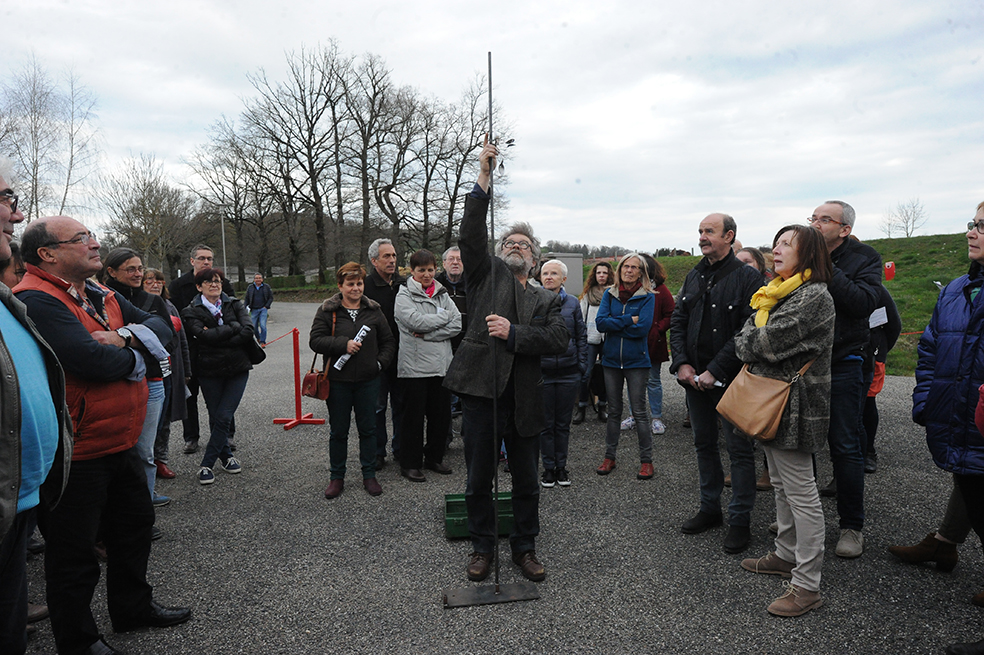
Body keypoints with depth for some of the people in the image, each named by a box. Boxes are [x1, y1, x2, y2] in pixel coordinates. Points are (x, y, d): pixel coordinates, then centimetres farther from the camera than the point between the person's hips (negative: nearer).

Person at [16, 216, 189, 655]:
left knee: (135, 525, 23)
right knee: (74, 552, 8)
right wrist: (133, 356, -10)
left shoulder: (101, 296, 9)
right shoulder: (36, 300, -20)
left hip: (119, 444, 9)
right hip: (78, 455, -9)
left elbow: (161, 327, 5)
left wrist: (124, 336, -16)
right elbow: (92, 360, -31)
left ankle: (134, 607, 44)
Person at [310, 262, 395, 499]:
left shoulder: (374, 311, 6)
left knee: (368, 429, 10)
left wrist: (381, 362, -4)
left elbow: (389, 341, 10)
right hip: (338, 380, -1)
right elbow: (315, 340, -8)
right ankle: (337, 477, 23)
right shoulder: (327, 310, -1)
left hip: (368, 380, 2)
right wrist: (344, 344, -19)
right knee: (339, 431, 9)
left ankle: (369, 475, 23)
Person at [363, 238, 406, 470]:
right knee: (377, 405, 5)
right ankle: (377, 453, 18)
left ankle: (400, 448, 25)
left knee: (401, 403, 12)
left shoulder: (404, 284, 8)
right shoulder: (366, 285, -8)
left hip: (401, 354, 4)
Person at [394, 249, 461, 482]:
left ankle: (434, 458, 27)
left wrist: (428, 333, -12)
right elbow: (416, 321, -18)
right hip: (415, 365, -5)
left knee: (441, 415, 10)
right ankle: (410, 464, 15)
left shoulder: (442, 294, 12)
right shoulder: (404, 295, -1)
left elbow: (457, 324, 0)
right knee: (414, 416, 3)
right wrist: (444, 316, -6)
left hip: (442, 364, 5)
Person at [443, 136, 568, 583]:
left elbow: (558, 339, -4)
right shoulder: (487, 274, 9)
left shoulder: (547, 299, 13)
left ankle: (524, 547, 30)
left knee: (526, 482, 12)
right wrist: (485, 176, -13)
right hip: (481, 390, -1)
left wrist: (514, 332, -15)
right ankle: (482, 547, 28)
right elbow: (471, 234, -6)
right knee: (479, 479, 9)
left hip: (524, 399, 2)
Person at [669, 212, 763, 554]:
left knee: (740, 449, 3)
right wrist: (682, 363, -3)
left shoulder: (747, 277, -10)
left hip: (730, 381, -6)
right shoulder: (694, 276, 11)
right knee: (704, 445, 15)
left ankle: (740, 520, 16)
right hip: (695, 378, 6)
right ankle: (710, 509, 30)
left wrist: (714, 371, -18)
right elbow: (677, 321, 10)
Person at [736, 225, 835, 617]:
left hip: (795, 405, -10)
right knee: (782, 484, 19)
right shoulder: (779, 291, 16)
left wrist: (748, 341, -2)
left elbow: (769, 342, -21)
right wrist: (756, 344, -6)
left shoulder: (813, 296, -16)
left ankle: (807, 586, 6)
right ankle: (786, 555, 34)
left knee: (800, 491, -3)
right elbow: (744, 340, 14)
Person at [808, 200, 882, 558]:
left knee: (845, 445, 0)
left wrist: (825, 269, -20)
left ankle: (852, 525, 14)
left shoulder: (864, 258, -2)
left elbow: (863, 303, -20)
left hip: (843, 363, -3)